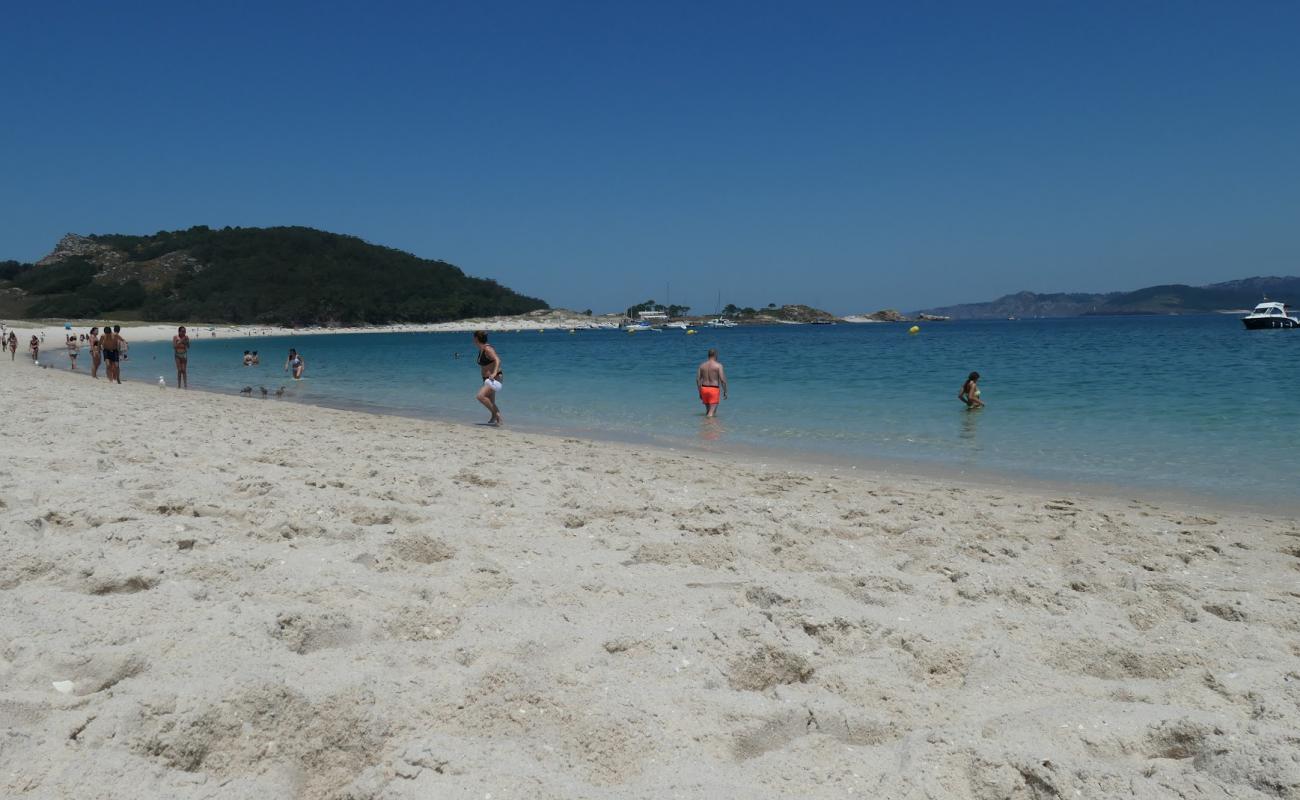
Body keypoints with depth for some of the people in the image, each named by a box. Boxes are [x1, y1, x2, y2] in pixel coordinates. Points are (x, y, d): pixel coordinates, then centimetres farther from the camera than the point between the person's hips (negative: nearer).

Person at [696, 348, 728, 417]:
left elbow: (698, 379, 7)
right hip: (714, 390, -5)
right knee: (712, 412, -6)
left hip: (704, 389, 5)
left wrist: (700, 392, 15)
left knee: (708, 411, 20)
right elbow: (722, 379, -12)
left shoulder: (702, 365, 7)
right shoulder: (718, 365, -7)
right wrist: (725, 392, -3)